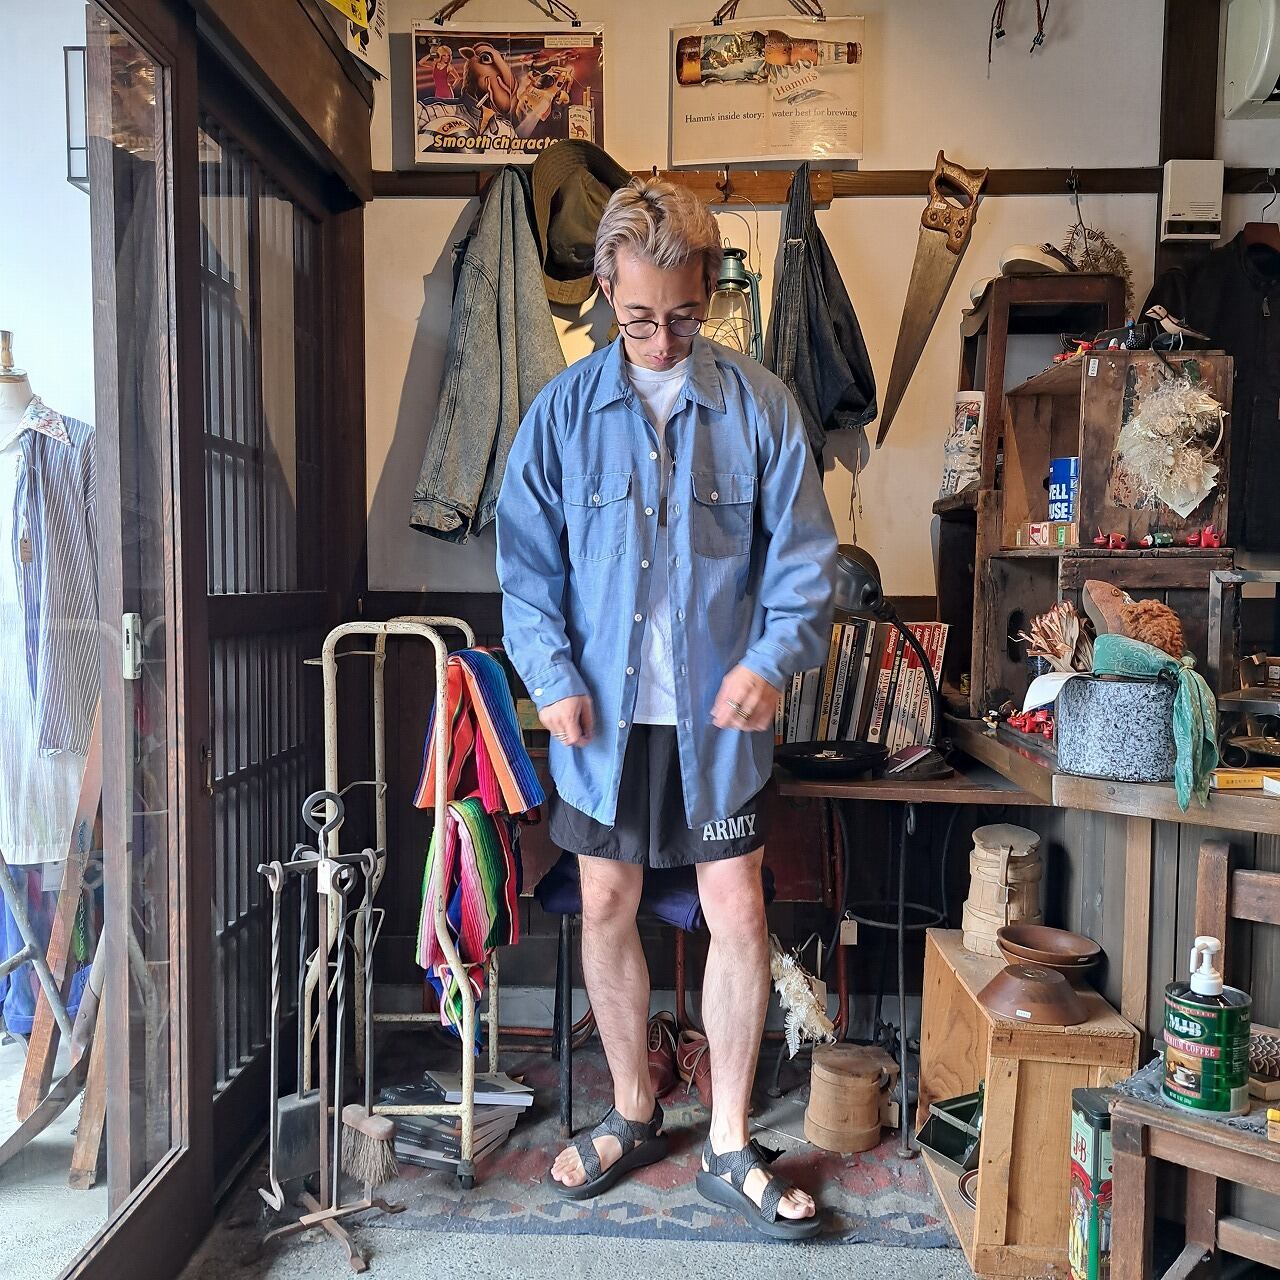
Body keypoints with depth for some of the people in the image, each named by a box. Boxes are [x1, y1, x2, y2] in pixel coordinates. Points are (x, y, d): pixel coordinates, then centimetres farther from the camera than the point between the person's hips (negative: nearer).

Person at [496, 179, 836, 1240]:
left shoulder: (760, 405, 0)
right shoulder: (565, 409, 2)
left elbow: (803, 553, -1)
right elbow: (527, 558, 2)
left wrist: (772, 659, -17)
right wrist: (553, 677, -9)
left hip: (717, 713, -1)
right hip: (603, 712, 2)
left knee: (738, 915, 2)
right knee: (607, 907, 11)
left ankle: (731, 1148, 22)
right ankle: (633, 1115, 33)